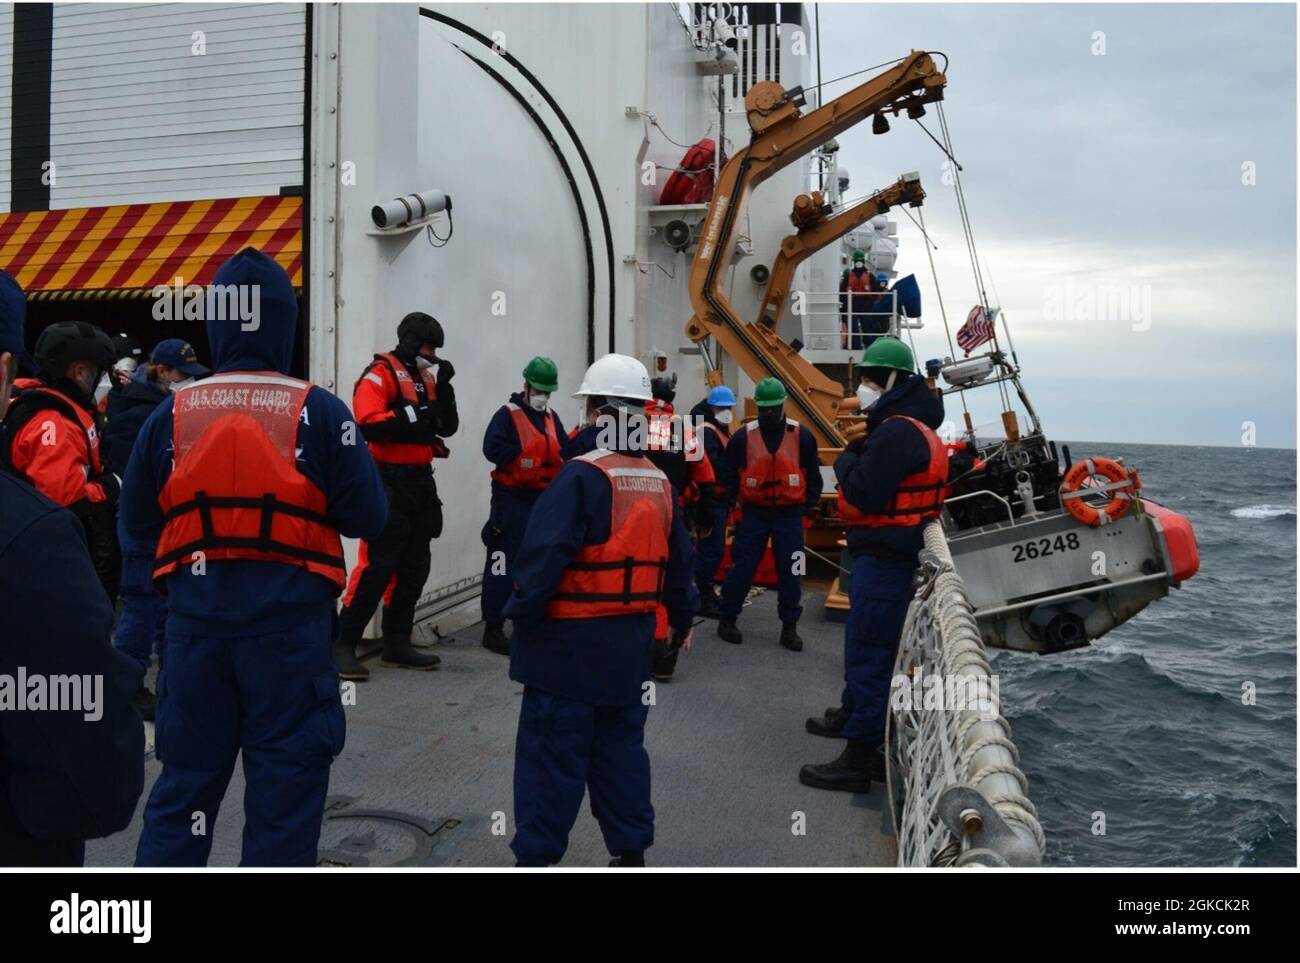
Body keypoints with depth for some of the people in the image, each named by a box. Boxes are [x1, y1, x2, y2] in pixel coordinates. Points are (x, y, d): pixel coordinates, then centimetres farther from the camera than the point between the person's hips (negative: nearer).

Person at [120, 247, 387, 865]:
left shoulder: (171, 415, -2)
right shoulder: (320, 412, -10)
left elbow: (136, 524, 5)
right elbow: (368, 517, -9)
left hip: (196, 623, 3)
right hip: (290, 626, -2)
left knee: (185, 781, 18)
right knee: (285, 791, 10)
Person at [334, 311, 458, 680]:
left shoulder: (426, 378, 16)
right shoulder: (380, 375, -9)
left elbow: (448, 427, 12)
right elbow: (367, 425, -22)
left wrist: (444, 387, 2)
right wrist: (410, 416, -24)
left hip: (419, 482, 9)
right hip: (387, 482, -8)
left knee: (414, 566, 11)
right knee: (376, 566, -11)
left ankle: (397, 643, 22)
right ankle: (343, 645, -3)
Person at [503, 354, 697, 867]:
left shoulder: (580, 476, -16)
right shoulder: (659, 484, 6)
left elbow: (545, 555, -21)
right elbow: (678, 562, 14)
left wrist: (520, 613, -11)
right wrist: (682, 618, 26)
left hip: (570, 642, -7)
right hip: (631, 642, 7)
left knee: (552, 753, 3)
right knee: (621, 747, 18)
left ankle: (537, 855, 12)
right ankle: (630, 850, 25)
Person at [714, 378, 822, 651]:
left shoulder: (801, 436, -1)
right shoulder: (743, 437, -3)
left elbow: (813, 475, 8)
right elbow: (730, 475, 6)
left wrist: (808, 505, 2)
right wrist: (735, 502, -2)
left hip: (789, 515, 1)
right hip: (753, 513, 0)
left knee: (790, 572, 3)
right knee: (742, 568, 3)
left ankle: (790, 626, 15)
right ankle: (727, 618, 18)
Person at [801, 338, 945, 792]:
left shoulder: (896, 432, -20)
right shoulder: (913, 426, 15)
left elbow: (866, 495, -25)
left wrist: (846, 462, -8)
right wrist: (858, 458, 3)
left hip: (884, 556, -11)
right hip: (883, 550, 11)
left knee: (869, 648, -8)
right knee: (861, 637, 25)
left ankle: (859, 759, -4)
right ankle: (853, 712, 44)